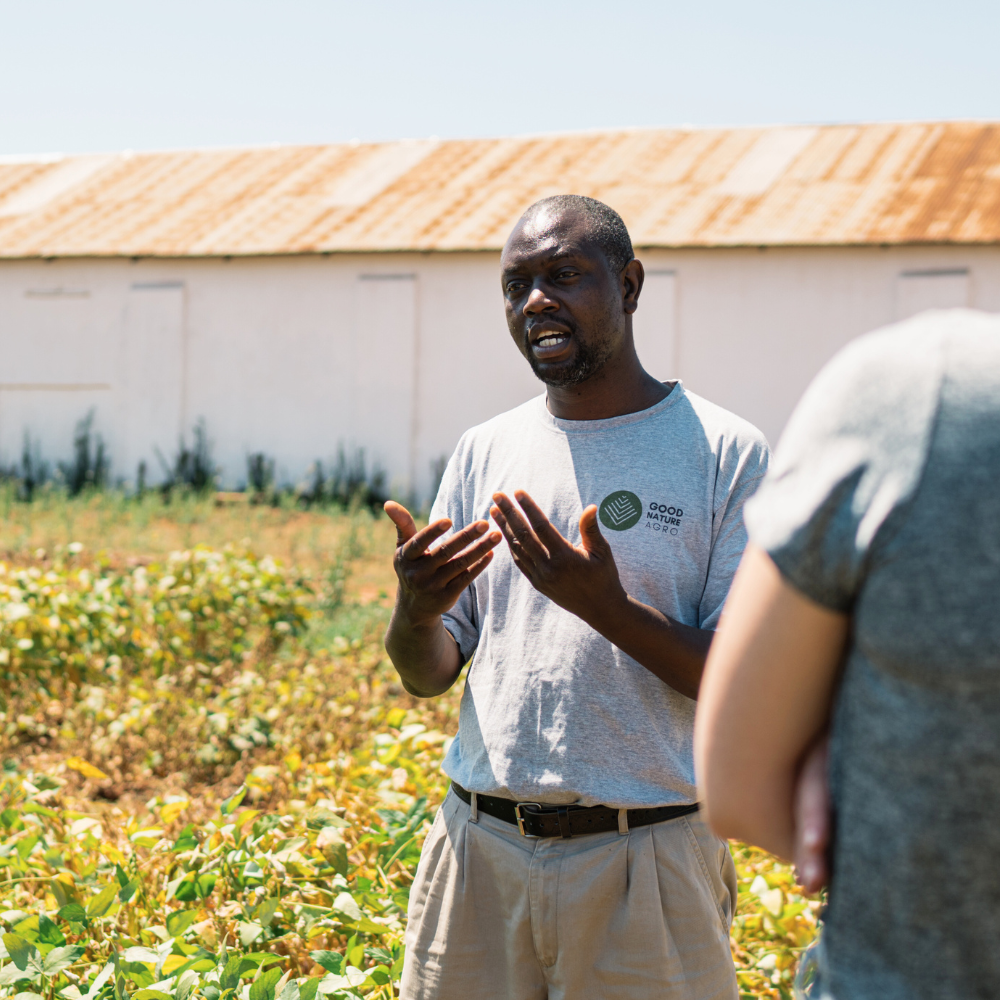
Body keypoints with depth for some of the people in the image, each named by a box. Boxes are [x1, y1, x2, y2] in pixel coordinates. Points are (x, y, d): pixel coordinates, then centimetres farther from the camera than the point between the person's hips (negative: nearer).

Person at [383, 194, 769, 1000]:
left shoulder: (726, 454, -5)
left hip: (645, 864, -3)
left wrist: (607, 606, -23)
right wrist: (414, 609, -13)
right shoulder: (484, 452, 8)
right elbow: (428, 677, 10)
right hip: (480, 846, 4)